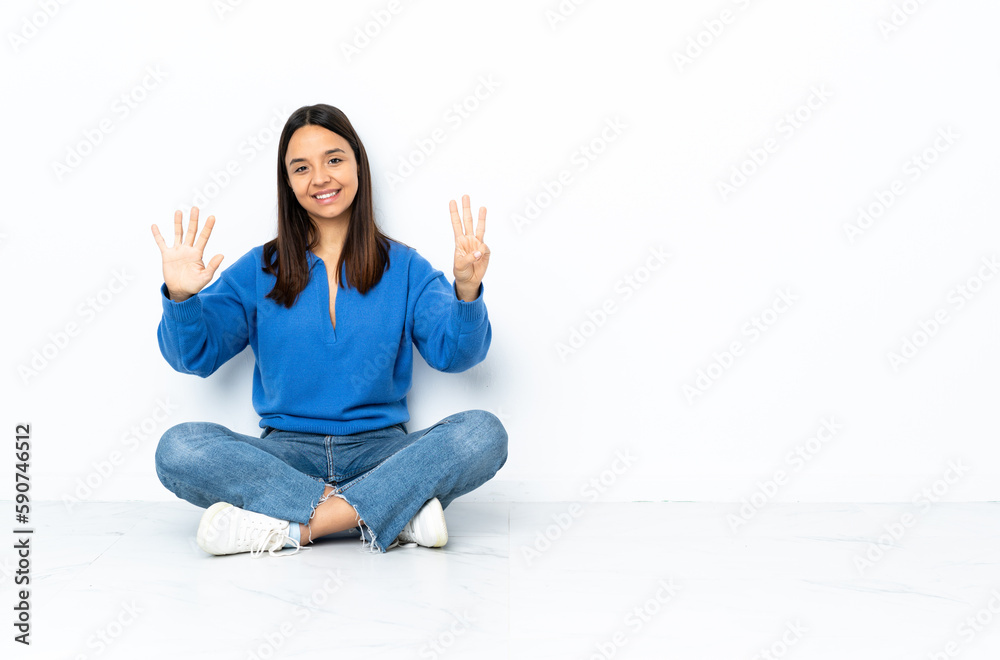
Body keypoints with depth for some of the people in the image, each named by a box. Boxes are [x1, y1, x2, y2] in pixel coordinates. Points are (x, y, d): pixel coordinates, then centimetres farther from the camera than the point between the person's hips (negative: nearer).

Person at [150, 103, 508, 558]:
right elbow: (195, 355, 3)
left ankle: (291, 525, -29)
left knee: (484, 433, -27)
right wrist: (180, 298, -18)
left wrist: (466, 292, -23)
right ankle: (394, 511, -29)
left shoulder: (404, 268, 8)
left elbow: (454, 353, -3)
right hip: (287, 454, 1)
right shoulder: (259, 272, 9)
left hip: (380, 450, 0)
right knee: (178, 448, -27)